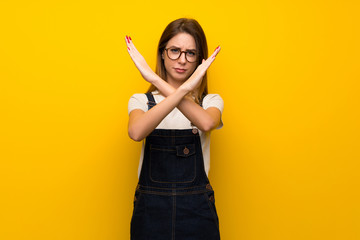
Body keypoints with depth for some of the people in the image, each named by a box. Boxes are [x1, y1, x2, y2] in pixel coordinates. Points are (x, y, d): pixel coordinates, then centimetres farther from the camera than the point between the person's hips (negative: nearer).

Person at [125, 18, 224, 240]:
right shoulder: (141, 101, 3)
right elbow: (136, 132, -22)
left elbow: (207, 123, -23)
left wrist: (157, 81, -26)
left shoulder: (211, 101, 3)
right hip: (150, 209, 0)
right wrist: (182, 90, -31)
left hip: (197, 212, 0)